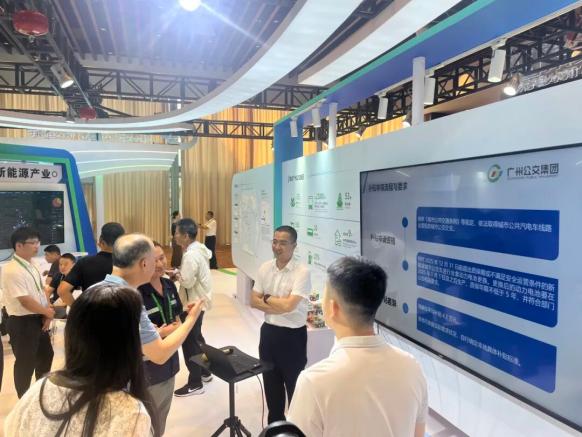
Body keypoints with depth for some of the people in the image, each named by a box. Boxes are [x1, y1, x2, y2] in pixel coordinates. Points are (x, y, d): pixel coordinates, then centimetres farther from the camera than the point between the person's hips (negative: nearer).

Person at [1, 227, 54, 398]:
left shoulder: (32, 266, 6)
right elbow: (25, 301, -24)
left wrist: (47, 315, -5)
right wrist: (48, 312, -11)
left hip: (39, 319, 9)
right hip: (22, 322, -9)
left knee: (45, 355, 23)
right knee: (25, 363, 6)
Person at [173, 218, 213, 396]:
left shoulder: (190, 255, -25)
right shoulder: (200, 248, 5)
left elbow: (187, 281, -25)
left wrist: (176, 274, -9)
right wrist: (180, 272, 3)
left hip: (193, 303, -10)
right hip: (199, 300, 10)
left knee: (189, 342, 1)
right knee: (196, 337, 23)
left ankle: (195, 384, 12)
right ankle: (205, 372, 36)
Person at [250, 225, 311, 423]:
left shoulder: (302, 272, -18)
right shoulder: (265, 268, 0)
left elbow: (288, 305, -25)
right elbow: (254, 301, -1)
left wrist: (267, 298, -8)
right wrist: (280, 307, -15)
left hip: (292, 335, -6)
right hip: (269, 331, 6)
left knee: (294, 386, 11)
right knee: (271, 383, 21)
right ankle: (274, 425, 42)